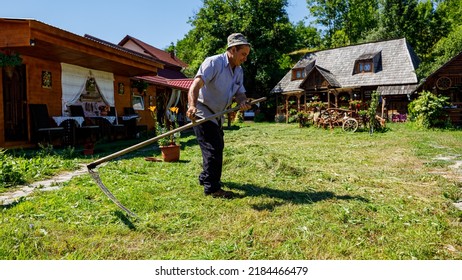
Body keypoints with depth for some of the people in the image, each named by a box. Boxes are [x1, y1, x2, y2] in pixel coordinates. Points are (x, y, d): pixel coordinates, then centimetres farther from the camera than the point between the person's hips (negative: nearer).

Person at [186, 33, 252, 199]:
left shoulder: (239, 71, 6)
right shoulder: (213, 62, -19)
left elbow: (240, 93, 3)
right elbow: (196, 85, -32)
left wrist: (242, 102, -22)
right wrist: (192, 105, -49)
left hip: (217, 114, 9)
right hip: (202, 112, -9)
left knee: (217, 147, 19)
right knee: (213, 149, -12)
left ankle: (206, 178, 38)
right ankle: (212, 188, -2)